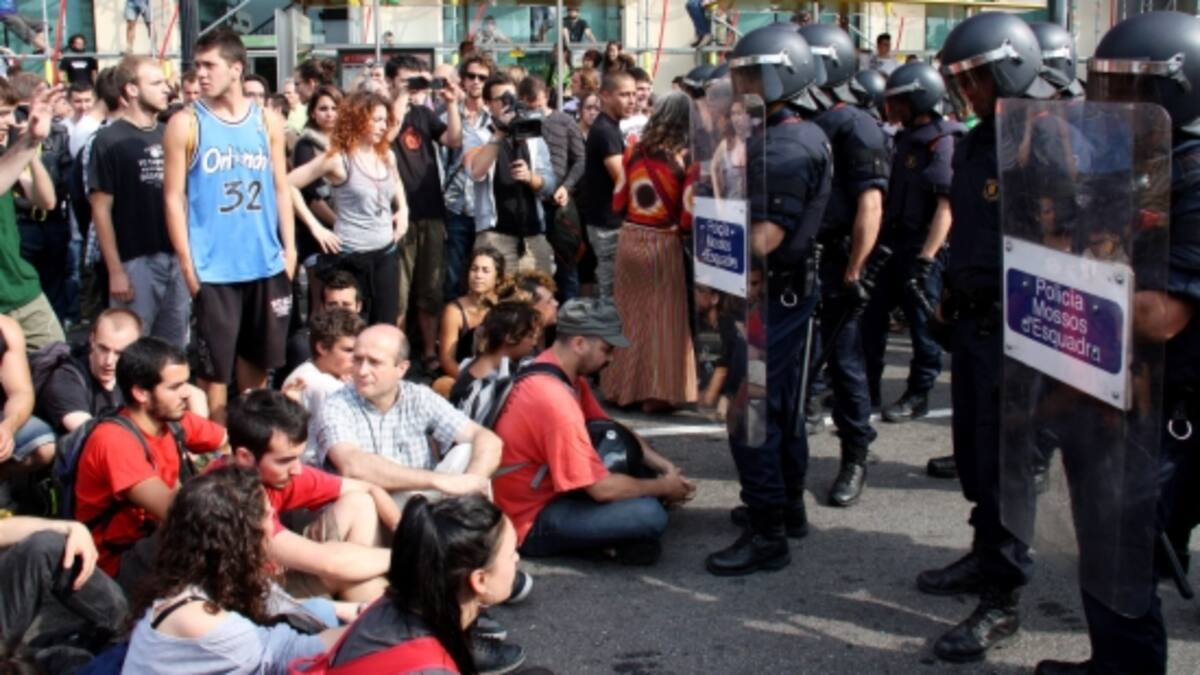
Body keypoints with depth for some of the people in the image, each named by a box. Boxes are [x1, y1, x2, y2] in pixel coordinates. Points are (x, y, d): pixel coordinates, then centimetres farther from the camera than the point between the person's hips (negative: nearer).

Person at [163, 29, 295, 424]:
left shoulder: (268, 121, 6)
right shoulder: (185, 124, -2)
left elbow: (280, 188, 10)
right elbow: (174, 197, -4)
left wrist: (289, 247, 3)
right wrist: (186, 263, -9)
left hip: (267, 263, 3)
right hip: (213, 268, -3)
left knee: (258, 362, 13)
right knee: (214, 369, 2)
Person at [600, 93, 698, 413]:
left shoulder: (634, 152, -1)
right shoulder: (686, 160, -14)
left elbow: (618, 202, 5)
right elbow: (688, 218, -14)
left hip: (629, 240, 4)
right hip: (664, 245, -4)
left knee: (628, 314, 16)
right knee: (663, 319, 6)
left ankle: (621, 387, 24)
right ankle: (657, 392, 9)